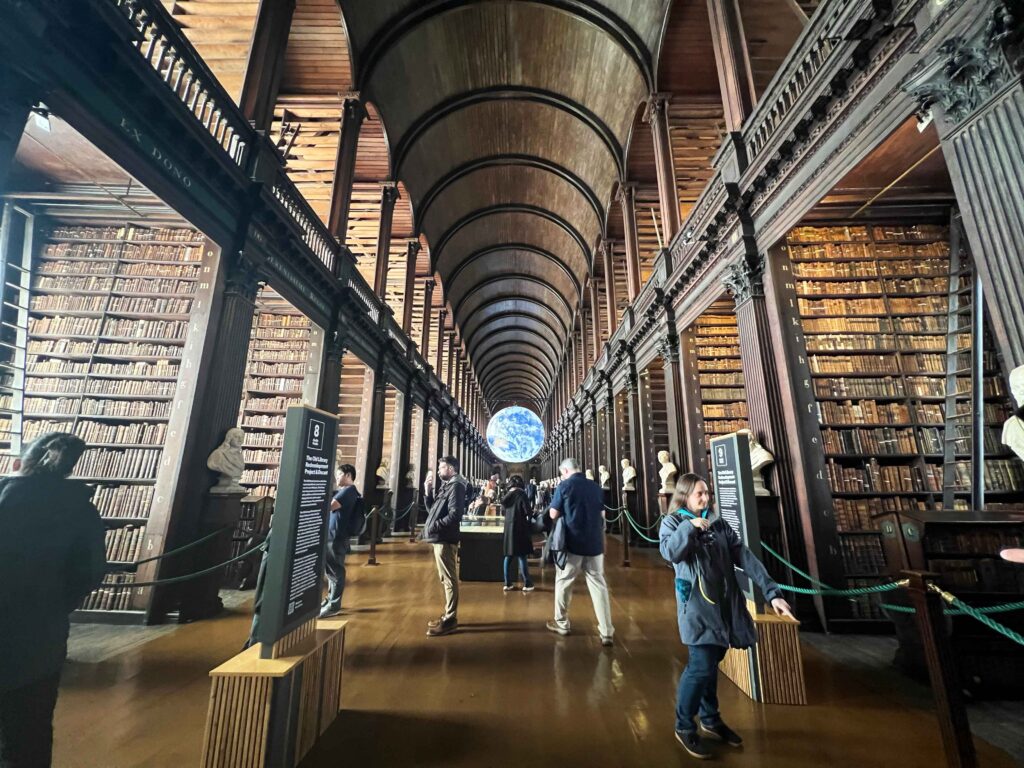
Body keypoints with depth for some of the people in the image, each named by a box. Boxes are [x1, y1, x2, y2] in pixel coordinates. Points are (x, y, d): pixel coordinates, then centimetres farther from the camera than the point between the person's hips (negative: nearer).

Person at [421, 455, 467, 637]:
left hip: (445, 539, -10)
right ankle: (448, 615, 27)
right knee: (445, 579, 17)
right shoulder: (446, 486, 16)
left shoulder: (456, 486, -13)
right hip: (440, 538, 10)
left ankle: (450, 619, 4)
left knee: (449, 579, -3)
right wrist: (428, 492, 6)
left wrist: (435, 526, -20)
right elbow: (433, 508, 18)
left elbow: (455, 514, -23)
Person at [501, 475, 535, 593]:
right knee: (522, 556, 1)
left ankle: (507, 584, 14)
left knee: (509, 556, 11)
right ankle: (527, 584, 7)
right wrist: (532, 512, 7)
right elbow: (528, 512, -14)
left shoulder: (506, 496, 6)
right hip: (520, 528, -5)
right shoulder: (522, 494, -10)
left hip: (508, 528, 5)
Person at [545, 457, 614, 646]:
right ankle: (607, 632, 8)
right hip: (594, 543, 3)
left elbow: (553, 514, -8)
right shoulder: (595, 486, 4)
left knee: (563, 583, 14)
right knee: (599, 585, 8)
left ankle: (561, 624, 26)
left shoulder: (564, 486, -8)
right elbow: (602, 514, 11)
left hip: (572, 543, -3)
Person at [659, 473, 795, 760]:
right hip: (697, 605, -4)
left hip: (725, 604, 5)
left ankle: (710, 719, 38)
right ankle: (684, 726, 17)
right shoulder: (673, 523, -4)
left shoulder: (719, 525, 8)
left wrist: (772, 591, -7)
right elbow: (670, 553, -23)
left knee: (710, 663, 16)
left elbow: (746, 559, 2)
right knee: (702, 666, -6)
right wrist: (690, 526, -22)